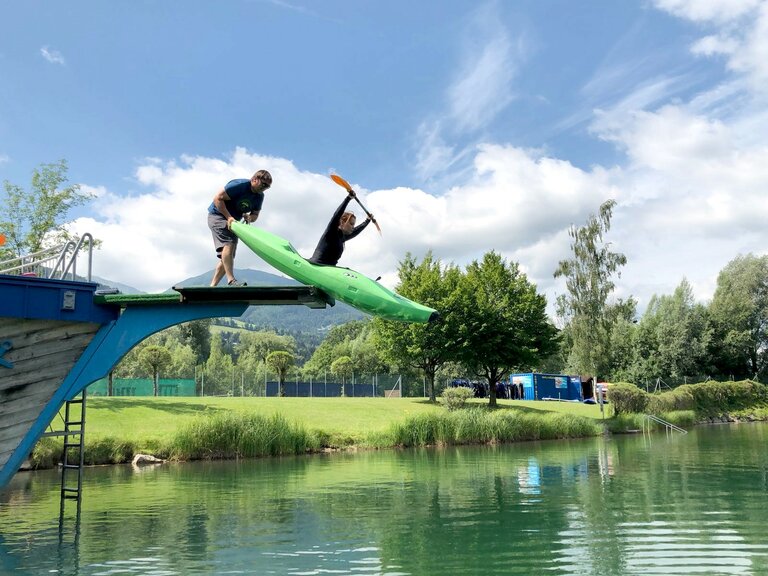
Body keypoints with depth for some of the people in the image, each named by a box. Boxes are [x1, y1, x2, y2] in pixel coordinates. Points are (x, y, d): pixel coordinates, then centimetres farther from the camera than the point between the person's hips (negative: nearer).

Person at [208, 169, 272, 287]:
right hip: (217, 215, -8)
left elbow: (255, 214, 8)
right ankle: (231, 280, -35)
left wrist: (249, 217, -17)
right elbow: (217, 199, -22)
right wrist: (229, 217, -26)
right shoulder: (239, 185, -22)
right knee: (228, 244, -28)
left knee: (227, 257, 4)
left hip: (233, 221, 9)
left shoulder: (259, 196, 1)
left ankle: (212, 286, 7)